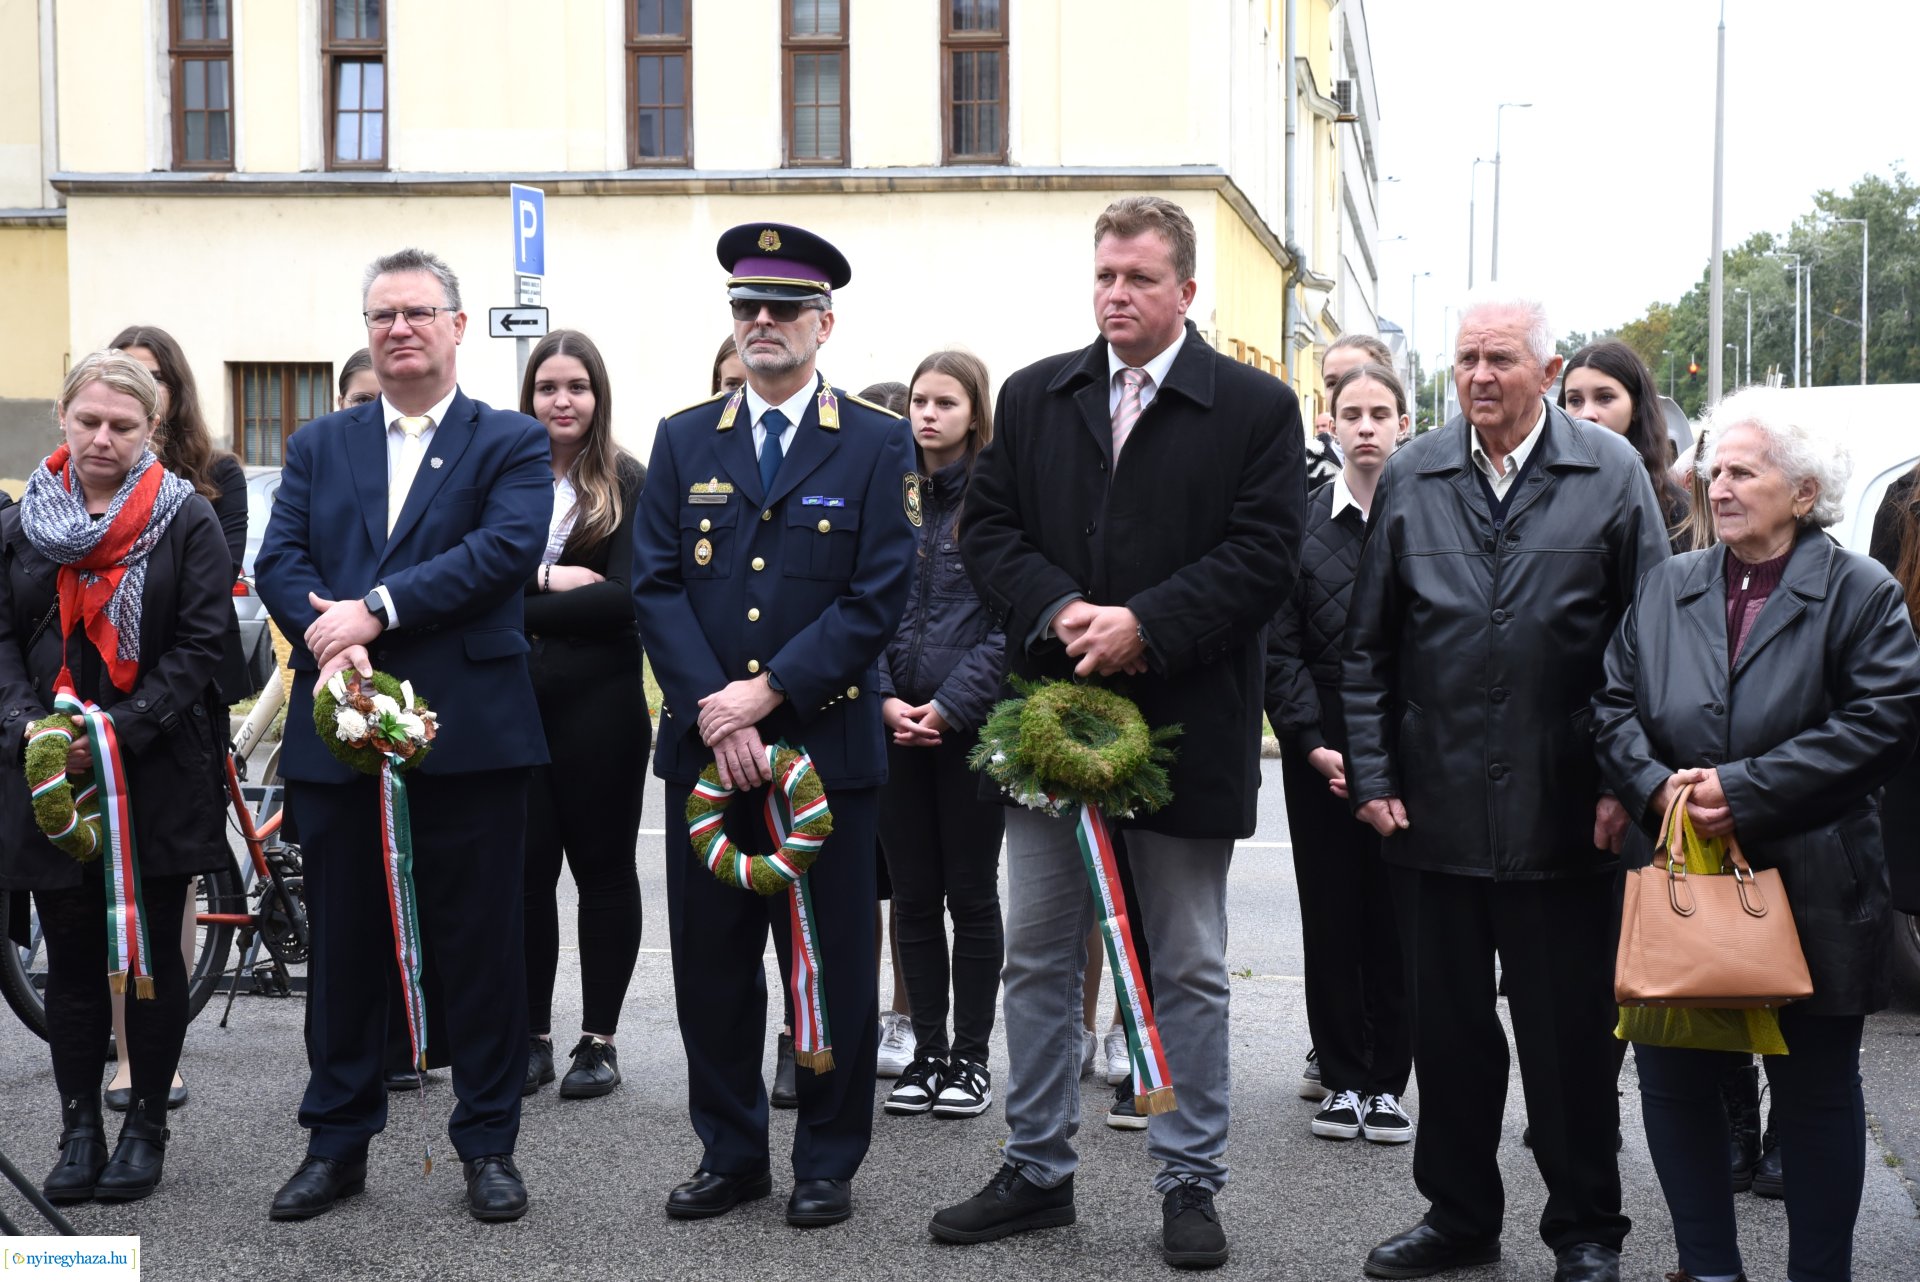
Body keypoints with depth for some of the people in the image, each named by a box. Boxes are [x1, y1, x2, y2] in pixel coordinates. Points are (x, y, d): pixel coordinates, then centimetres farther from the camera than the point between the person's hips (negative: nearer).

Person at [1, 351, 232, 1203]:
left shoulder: (187, 519, -1)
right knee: (71, 957, 7)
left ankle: (147, 1126, 18)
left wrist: (121, 732, -16)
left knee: (151, 955, 5)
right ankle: (79, 1128, 18)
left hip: (159, 773, -2)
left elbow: (202, 643, -7)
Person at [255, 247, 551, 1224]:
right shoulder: (319, 446, 15)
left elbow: (506, 549, -13)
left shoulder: (512, 444, 4)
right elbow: (279, 559, 3)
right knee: (343, 943, 11)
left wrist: (374, 610, -19)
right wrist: (331, 642, -16)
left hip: (468, 731, -3)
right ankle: (336, 1142, 23)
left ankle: (488, 1143, 16)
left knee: (479, 943, 4)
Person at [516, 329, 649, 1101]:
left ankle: (598, 1040, 15)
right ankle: (532, 1036, 16)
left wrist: (516, 608, -12)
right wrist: (547, 580, -12)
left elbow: (625, 597, -12)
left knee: (602, 866, 6)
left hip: (599, 702, -3)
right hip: (514, 703, 3)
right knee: (523, 869, 5)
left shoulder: (627, 484, -1)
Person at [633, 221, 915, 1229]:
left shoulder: (876, 445, 1)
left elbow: (878, 600, -7)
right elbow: (657, 588, 2)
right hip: (704, 746, 3)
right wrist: (715, 714, -11)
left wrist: (767, 693, -15)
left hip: (827, 743, -2)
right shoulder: (684, 442, 9)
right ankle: (730, 1153, 25)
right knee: (710, 960, 9)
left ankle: (827, 1163, 20)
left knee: (835, 964, 5)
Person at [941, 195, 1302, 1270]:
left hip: (1186, 726, -3)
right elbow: (990, 529, 5)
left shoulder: (1257, 407, -3)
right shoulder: (1034, 398, 8)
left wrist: (1143, 624, -19)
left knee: (1189, 969, 8)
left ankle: (1191, 1183, 21)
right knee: (1038, 958, 12)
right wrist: (1063, 611, -13)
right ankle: (1039, 1170, 26)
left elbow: (1264, 555, -10)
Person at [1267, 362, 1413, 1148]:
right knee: (1330, 914, 5)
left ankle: (1387, 1081, 14)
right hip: (1322, 751, 1)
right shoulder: (1301, 521, 4)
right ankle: (1342, 1077, 16)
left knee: (1397, 914, 3)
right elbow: (1280, 646, 1)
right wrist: (1312, 744, -8)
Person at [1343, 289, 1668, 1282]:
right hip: (1437, 811, 3)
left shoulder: (1611, 475, 0)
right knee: (1448, 1026, 12)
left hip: (1564, 818, -2)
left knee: (1570, 1033, 7)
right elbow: (1368, 644, 8)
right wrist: (1371, 775, 2)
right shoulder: (1410, 478, 6)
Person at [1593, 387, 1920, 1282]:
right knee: (1674, 1080, 8)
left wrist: (1745, 791, -19)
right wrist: (1655, 786, -14)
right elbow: (1614, 704, 5)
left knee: (1816, 1094, 9)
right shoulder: (1667, 588, 8)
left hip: (1810, 895, -4)